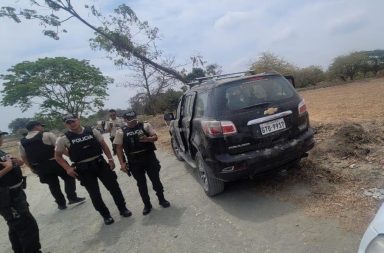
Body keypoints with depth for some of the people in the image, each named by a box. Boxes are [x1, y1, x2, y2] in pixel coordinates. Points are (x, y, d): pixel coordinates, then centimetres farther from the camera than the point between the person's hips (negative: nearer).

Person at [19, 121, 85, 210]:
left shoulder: (22, 142, 7)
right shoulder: (48, 135, -9)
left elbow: (24, 158, 13)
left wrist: (32, 168, 23)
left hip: (40, 168, 5)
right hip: (54, 163, -5)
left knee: (53, 185, 17)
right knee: (69, 178, 14)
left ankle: (61, 204, 27)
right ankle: (72, 197, 10)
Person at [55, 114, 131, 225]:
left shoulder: (93, 131, -1)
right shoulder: (64, 139, -5)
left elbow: (104, 145, 7)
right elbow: (58, 156, 4)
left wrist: (110, 159, 0)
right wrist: (68, 168, -8)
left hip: (100, 163, 1)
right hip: (84, 169, -1)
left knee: (114, 187, 5)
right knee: (94, 194, 5)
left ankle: (123, 209, 25)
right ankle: (106, 215, 26)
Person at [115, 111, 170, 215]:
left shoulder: (145, 125, 0)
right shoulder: (121, 132, 1)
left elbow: (155, 137, 2)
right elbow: (119, 148, 1)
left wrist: (147, 139, -20)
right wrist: (122, 163, -6)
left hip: (149, 157, 0)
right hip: (134, 162, 1)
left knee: (156, 180, 8)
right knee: (141, 184, 10)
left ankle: (162, 199, 30)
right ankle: (147, 205, 27)